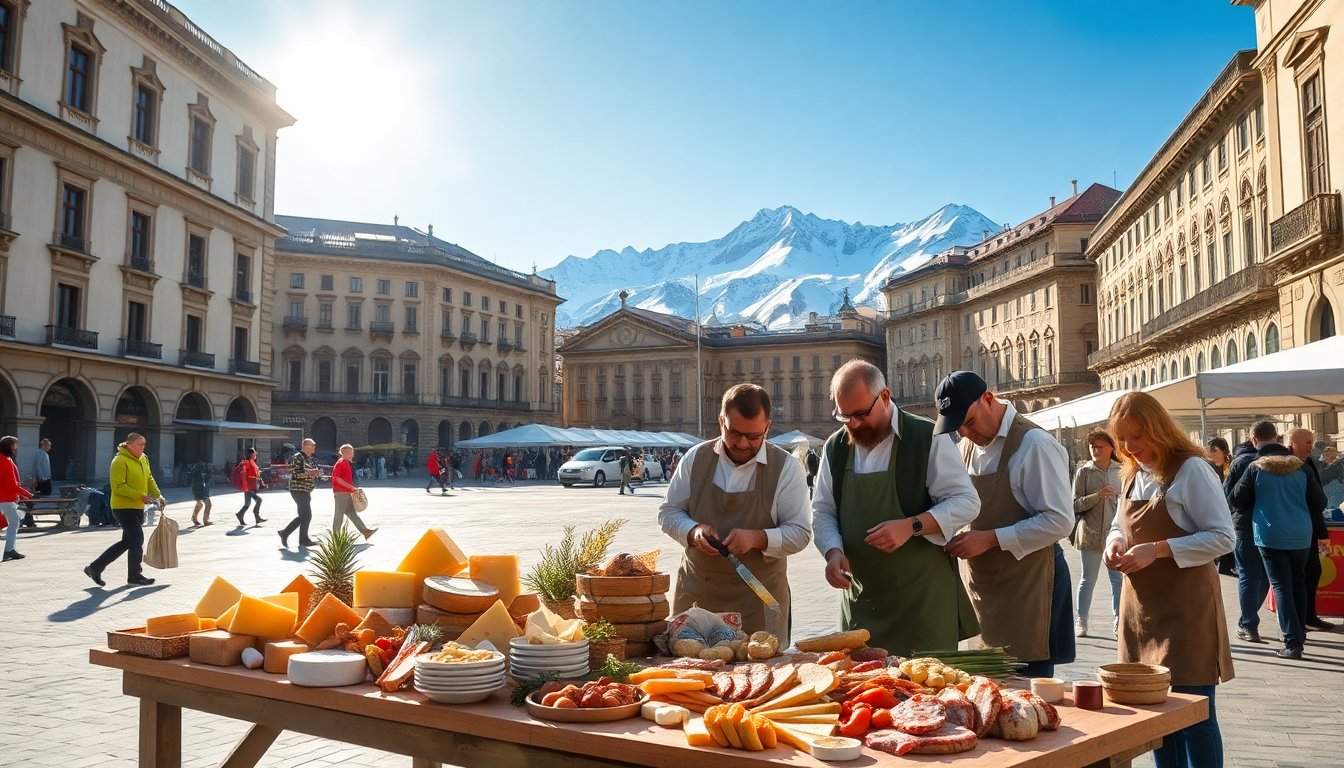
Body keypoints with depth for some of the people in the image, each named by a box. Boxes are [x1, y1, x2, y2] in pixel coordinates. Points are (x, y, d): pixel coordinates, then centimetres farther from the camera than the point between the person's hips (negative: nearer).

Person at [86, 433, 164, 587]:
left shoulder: (143, 459, 11)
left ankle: (95, 568, 24)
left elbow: (149, 479, 17)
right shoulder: (120, 461, -15)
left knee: (127, 542, 13)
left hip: (137, 508, 9)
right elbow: (118, 487, -21)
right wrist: (140, 496, -25)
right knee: (137, 539, -10)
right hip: (123, 507, -9)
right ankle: (134, 576, 4)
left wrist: (158, 495, 3)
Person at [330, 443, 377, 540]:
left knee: (352, 513, 7)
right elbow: (337, 479, -20)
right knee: (339, 514, -3)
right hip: (340, 492, -9)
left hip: (347, 493, 9)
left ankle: (365, 531, 5)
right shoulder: (340, 463, -12)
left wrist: (353, 488, 13)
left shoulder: (346, 463, 16)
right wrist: (351, 487, -21)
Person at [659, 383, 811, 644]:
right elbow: (668, 513, 8)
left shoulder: (785, 468, -5)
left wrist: (757, 538, -22)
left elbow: (800, 533, -5)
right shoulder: (696, 458, 1)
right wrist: (694, 531, -13)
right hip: (695, 593, 2)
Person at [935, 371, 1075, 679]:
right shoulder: (969, 445, 9)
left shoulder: (1034, 445, -15)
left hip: (1026, 584, -7)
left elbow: (1059, 521, -19)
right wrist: (957, 537, 0)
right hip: (982, 584, 7)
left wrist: (991, 539, -20)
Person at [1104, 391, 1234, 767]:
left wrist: (1158, 549, -23)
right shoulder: (1131, 475, 10)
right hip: (1141, 605, 7)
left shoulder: (1191, 469, -12)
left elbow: (1222, 537, -14)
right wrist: (1115, 541, -2)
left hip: (1185, 608, -7)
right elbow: (1120, 525, 21)